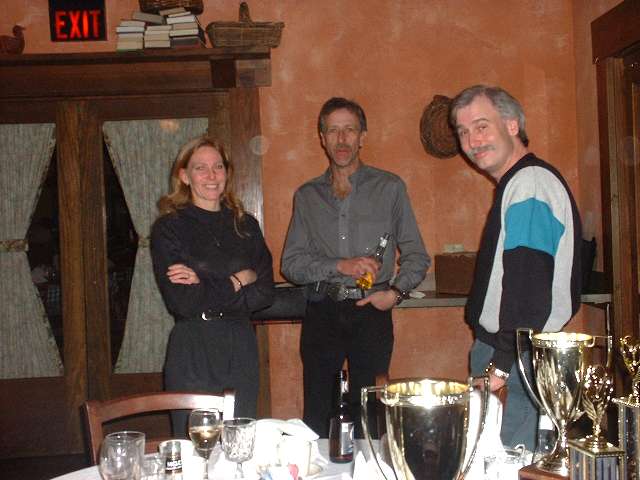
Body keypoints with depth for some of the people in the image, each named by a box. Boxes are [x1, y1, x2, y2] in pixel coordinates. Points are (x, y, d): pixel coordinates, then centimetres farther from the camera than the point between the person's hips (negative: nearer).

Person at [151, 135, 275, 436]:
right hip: (192, 351, -3)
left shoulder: (245, 225, 9)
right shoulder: (169, 228, -3)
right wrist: (237, 281, -7)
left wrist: (205, 288, -10)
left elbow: (265, 293, -1)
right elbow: (182, 302, -13)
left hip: (241, 347, 4)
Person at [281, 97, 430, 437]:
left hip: (371, 312, -1)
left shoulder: (389, 188, 6)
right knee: (317, 418, 5)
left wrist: (396, 291, -9)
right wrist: (340, 266, -11)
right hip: (322, 315, 1)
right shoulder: (307, 196, 10)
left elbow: (417, 256, 8)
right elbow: (290, 262, 4)